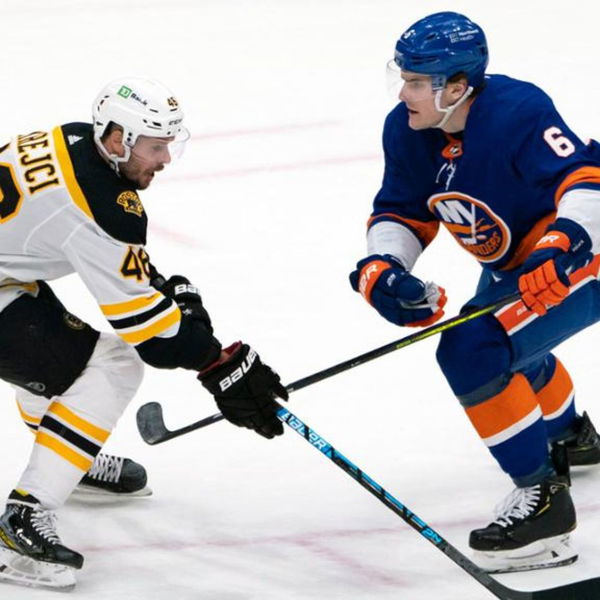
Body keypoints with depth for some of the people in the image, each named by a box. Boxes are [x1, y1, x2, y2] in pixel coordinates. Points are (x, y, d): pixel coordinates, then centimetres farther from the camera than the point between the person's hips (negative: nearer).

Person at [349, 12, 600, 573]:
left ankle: (542, 494, -17)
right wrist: (381, 267, -19)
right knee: (502, 341, 35)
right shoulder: (407, 131, -9)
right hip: (513, 265, 10)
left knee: (473, 351, -26)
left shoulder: (516, 113, -33)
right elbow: (401, 211, 1)